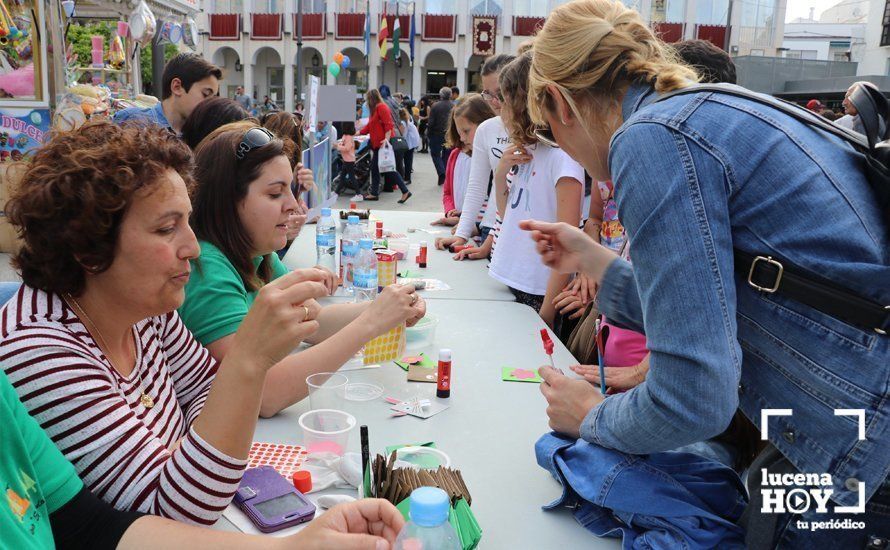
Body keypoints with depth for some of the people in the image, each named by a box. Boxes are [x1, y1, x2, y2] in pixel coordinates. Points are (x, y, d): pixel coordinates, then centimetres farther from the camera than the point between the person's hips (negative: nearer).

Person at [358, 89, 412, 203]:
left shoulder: (381, 107, -10)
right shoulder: (374, 109, 19)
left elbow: (388, 124, -20)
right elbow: (369, 127, 23)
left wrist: (386, 139, -28)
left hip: (383, 144, -10)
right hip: (377, 145, 10)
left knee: (389, 169, -9)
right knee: (374, 168, 12)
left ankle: (405, 191, -5)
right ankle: (374, 193, 19)